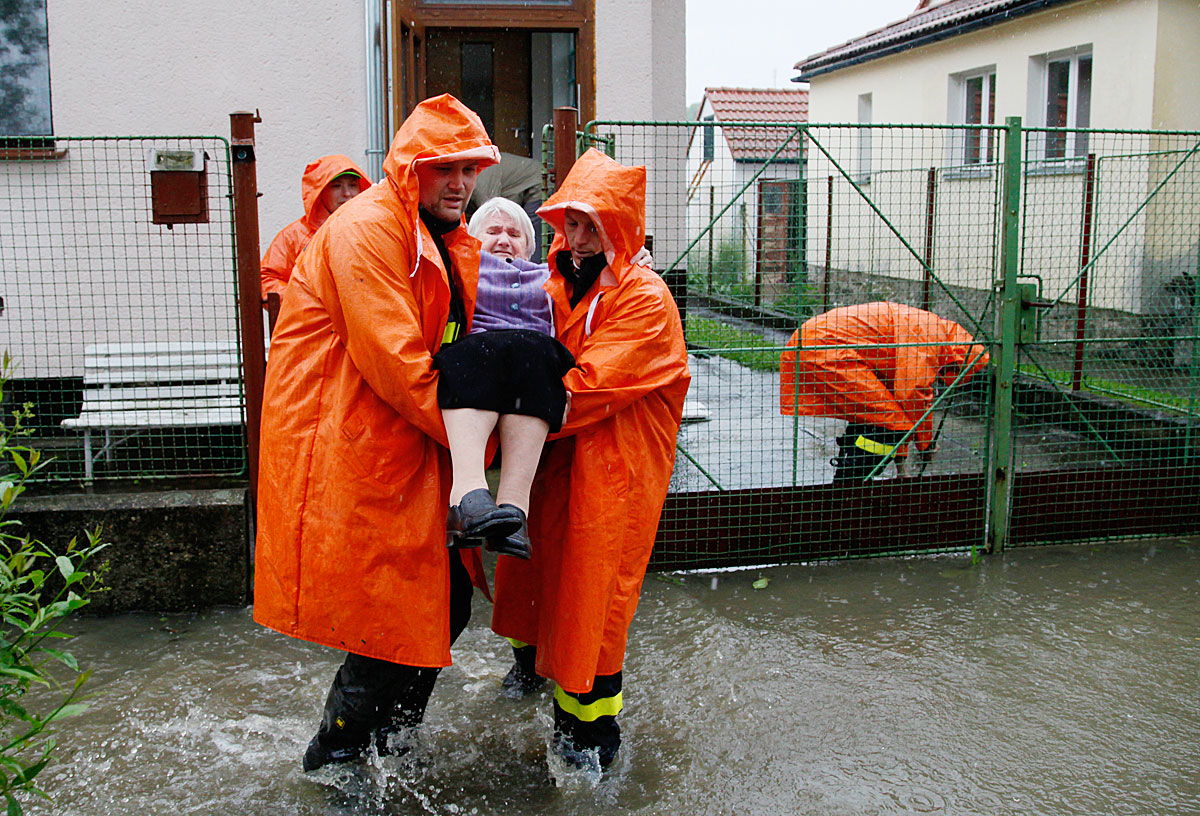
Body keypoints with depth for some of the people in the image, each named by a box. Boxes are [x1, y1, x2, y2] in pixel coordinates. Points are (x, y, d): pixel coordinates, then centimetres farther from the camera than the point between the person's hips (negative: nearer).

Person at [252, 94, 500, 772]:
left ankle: (389, 745, 33)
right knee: (393, 614, -4)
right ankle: (335, 758, 19)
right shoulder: (367, 228, -15)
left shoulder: (449, 243, 17)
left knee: (447, 600, 12)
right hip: (350, 451, -9)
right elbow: (392, 360, -22)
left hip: (413, 448, 9)